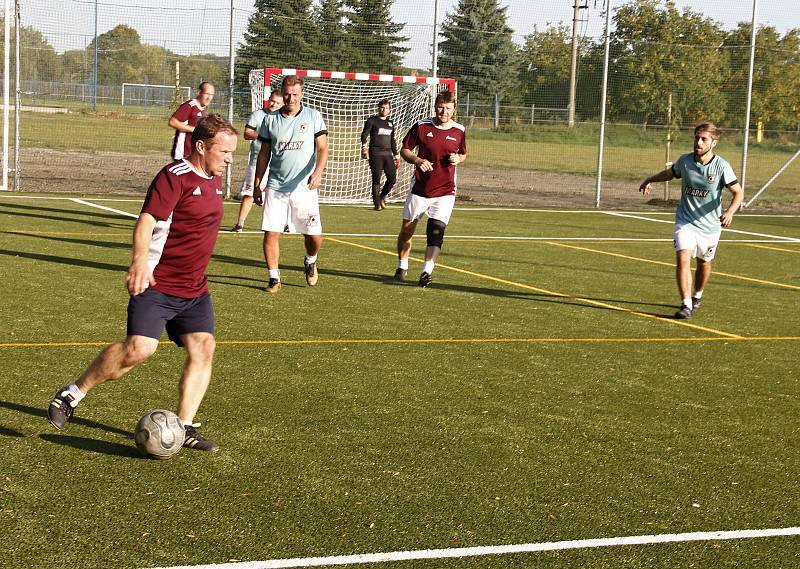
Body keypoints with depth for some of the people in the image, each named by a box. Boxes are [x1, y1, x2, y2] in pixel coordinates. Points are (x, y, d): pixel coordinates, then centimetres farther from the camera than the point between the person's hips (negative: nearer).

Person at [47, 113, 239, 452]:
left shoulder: (214, 180, 14)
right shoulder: (175, 176, -14)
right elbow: (146, 221, -26)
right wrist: (140, 260, -41)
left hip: (194, 290, 8)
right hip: (156, 285, -8)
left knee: (203, 348, -5)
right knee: (140, 348, -18)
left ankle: (184, 427, 3)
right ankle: (72, 394, 1)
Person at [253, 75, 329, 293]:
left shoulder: (313, 117, 2)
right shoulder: (270, 119, 7)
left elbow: (322, 148, -2)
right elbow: (264, 154, 13)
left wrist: (318, 172, -19)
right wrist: (257, 184, 10)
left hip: (304, 187, -1)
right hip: (275, 187, 1)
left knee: (314, 235, -3)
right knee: (271, 233, -6)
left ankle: (310, 261, 30)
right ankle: (274, 278, 8)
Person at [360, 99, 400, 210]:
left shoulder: (390, 123, 19)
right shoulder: (372, 120, 3)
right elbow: (364, 134, -7)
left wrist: (396, 155, 22)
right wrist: (364, 145, -24)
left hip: (388, 154, 5)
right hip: (375, 154, -5)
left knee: (392, 179, -2)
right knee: (376, 179, -5)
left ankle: (382, 197, 21)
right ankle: (377, 204, 3)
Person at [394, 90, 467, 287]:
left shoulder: (459, 131, 2)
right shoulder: (422, 126, -4)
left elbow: (463, 154, 18)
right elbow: (404, 149, 4)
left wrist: (458, 159, -6)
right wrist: (417, 160, -15)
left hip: (445, 191, 0)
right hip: (419, 188, 0)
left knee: (436, 230, -16)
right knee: (407, 229, 8)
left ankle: (427, 271, -16)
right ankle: (402, 267, 27)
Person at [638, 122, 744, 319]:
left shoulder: (721, 166, -15)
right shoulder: (685, 161, -6)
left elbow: (738, 192, -11)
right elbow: (670, 173, 18)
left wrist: (730, 211, -29)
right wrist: (649, 181, 20)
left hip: (710, 224, -1)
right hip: (685, 221, 1)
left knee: (704, 263, 16)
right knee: (682, 258, -19)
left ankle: (697, 296, 43)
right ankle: (686, 305, -18)